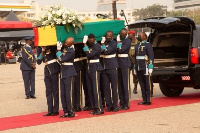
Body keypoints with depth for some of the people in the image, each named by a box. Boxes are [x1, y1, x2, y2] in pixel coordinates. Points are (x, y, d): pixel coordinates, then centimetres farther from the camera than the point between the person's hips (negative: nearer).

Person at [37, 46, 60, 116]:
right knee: (48, 92, 4)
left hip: (53, 71, -5)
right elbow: (38, 62, 2)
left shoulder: (52, 49, -3)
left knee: (55, 91, 0)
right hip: (47, 72, 5)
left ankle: (56, 110, 5)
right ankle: (50, 110, 8)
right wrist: (42, 53, -10)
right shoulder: (42, 52, 9)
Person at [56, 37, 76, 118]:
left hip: (69, 74, -8)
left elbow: (62, 59, -19)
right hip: (63, 74, 8)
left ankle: (71, 112, 0)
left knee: (69, 93, -6)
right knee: (63, 94, 8)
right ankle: (66, 112, 14)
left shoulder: (71, 51, -15)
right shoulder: (64, 48, 10)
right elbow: (60, 61, 18)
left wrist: (59, 50, -10)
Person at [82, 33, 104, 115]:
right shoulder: (88, 44, 11)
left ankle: (99, 108, -6)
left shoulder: (97, 46, -12)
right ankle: (95, 107, 15)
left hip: (95, 68, -7)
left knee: (96, 89, -9)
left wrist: (85, 45, -17)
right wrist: (85, 43, 0)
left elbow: (89, 55, -21)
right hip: (88, 68, 7)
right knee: (90, 90, 8)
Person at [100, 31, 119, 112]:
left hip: (112, 67, -5)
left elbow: (106, 51, -18)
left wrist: (102, 45, -7)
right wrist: (102, 44, -5)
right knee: (106, 87, 4)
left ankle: (115, 105, 5)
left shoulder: (114, 43, -6)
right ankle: (109, 105, 11)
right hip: (104, 68, 5)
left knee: (114, 87, 0)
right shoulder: (103, 42, 12)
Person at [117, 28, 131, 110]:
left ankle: (126, 104, -3)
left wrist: (118, 43, -5)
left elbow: (122, 50, -15)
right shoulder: (117, 40, 14)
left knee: (125, 84, -5)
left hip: (125, 64, -6)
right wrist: (118, 42, -2)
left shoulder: (128, 41, -3)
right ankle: (121, 103, 15)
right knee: (120, 84, 8)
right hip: (118, 64, 6)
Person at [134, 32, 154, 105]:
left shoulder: (148, 45, -2)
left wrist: (150, 67, -15)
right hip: (138, 68, 7)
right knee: (142, 85, 8)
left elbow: (151, 57, -9)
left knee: (147, 84, -2)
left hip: (145, 68, -6)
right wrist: (135, 68, 17)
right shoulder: (137, 46, 19)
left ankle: (148, 100, 2)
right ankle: (144, 100, 13)